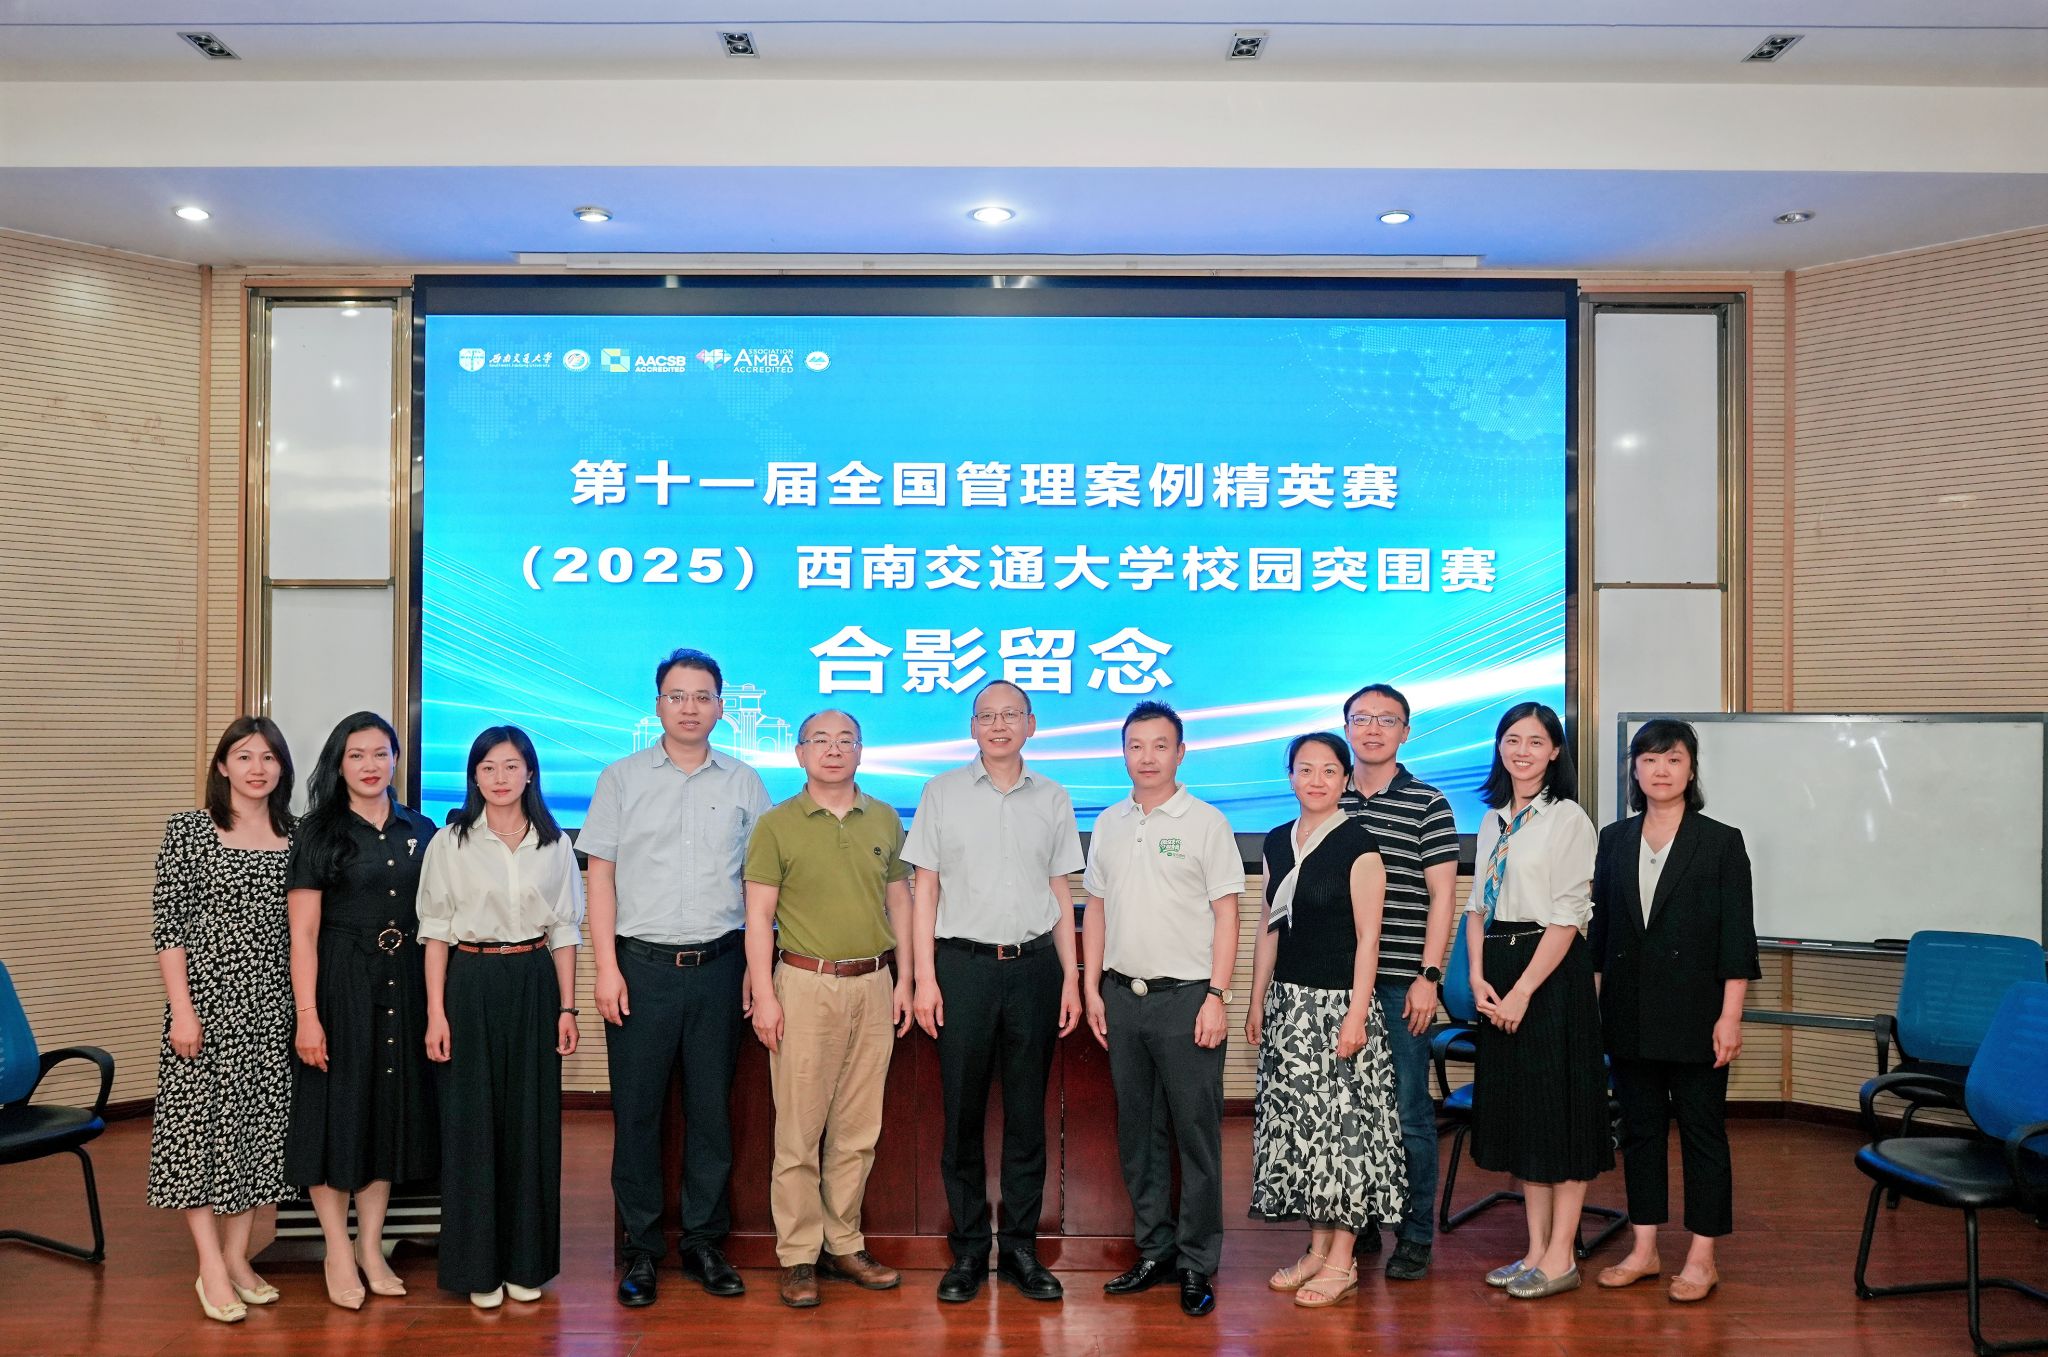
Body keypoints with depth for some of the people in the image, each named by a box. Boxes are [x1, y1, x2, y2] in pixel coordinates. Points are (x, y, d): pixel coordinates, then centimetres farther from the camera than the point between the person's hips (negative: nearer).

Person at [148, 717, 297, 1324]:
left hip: (272, 1003, 4)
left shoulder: (294, 836, 6)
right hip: (208, 998, -4)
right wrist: (182, 1010, -12)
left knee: (260, 1121, 8)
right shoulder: (189, 829, -4)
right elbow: (167, 924, -7)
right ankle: (211, 1268, 8)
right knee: (200, 1119, -1)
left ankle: (237, 1255, 21)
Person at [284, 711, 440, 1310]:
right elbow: (303, 934, -8)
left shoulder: (420, 831, 8)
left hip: (404, 984, 4)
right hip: (339, 984, -4)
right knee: (337, 1110, 2)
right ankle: (338, 1252, 17)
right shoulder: (318, 834, -4)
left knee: (391, 1108, 10)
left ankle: (371, 1247, 24)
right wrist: (307, 1014, -15)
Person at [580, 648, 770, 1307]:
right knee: (637, 1109, 4)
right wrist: (606, 968, -4)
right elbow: (601, 875, 2)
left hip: (718, 966, 1)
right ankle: (641, 1247, 17)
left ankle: (704, 1241, 20)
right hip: (641, 964, -1)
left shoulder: (745, 783, 7)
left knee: (712, 1108, 7)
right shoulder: (622, 779, 4)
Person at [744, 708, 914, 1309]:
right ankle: (799, 1256, 11)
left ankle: (844, 1245, 21)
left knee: (859, 1128, 10)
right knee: (799, 1128, 0)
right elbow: (759, 914, -3)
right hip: (805, 984, -3)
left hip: (872, 986, 4)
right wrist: (764, 994, -10)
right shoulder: (776, 825, -1)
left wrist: (904, 980, 9)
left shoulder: (885, 820, 9)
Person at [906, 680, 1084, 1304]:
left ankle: (1021, 1248, 17)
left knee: (1028, 1113, 6)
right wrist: (925, 977, -3)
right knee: (963, 1114, 3)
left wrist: (1071, 978, 7)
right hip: (963, 964, -1)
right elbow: (925, 887, 3)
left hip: (1034, 965, 1)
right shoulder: (943, 792, 5)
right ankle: (968, 1251, 15)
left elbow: (1061, 893, 12)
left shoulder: (1052, 798, 10)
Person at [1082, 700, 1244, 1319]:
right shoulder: (1108, 824, 10)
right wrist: (1092, 989, 9)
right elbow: (1097, 909, 14)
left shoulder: (1206, 822, -3)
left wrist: (1216, 997, -12)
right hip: (1123, 995, 5)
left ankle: (1198, 1264, 12)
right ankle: (1154, 1251, 24)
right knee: (1136, 1129, 12)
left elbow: (1226, 915, -6)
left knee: (1196, 1131, 1)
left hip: (1186, 996, -5)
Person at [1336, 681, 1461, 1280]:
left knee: (1408, 1111, 2)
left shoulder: (1428, 805, -1)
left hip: (1401, 982, -4)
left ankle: (1416, 1236, 14)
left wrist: (1428, 976, -10)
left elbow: (1442, 895, -4)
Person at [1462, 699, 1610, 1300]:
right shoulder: (1493, 821, 13)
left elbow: (1567, 916, -14)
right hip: (1498, 973, 7)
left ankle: (1561, 1256, 10)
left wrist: (1523, 990, -17)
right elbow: (1478, 905, 12)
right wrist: (1478, 976, -2)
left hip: (1551, 970, -7)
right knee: (1514, 1108, 11)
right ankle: (1536, 1250, 21)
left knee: (1558, 1109, 0)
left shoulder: (1567, 818, -8)